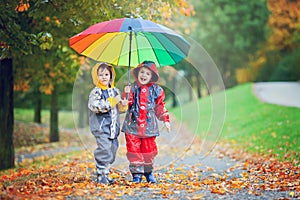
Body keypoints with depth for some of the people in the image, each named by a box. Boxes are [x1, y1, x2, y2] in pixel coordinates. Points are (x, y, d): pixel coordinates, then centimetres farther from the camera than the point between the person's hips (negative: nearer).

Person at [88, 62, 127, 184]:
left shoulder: (115, 91, 15)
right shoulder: (96, 92, -7)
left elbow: (119, 109, 23)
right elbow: (95, 106, -23)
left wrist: (123, 105, 0)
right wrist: (112, 101, -23)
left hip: (113, 128, 7)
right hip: (101, 127, -7)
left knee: (113, 149, 9)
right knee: (104, 149, -14)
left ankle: (105, 173, 21)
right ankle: (101, 175, -5)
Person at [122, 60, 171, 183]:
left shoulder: (156, 90, 7)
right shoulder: (133, 88, 4)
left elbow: (160, 107, 13)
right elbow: (126, 104, -3)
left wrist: (165, 119, 7)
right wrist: (126, 95, -19)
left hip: (149, 126, 1)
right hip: (133, 125, -1)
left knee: (149, 150, 4)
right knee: (134, 150, -3)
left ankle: (148, 172, 21)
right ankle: (136, 174, 6)